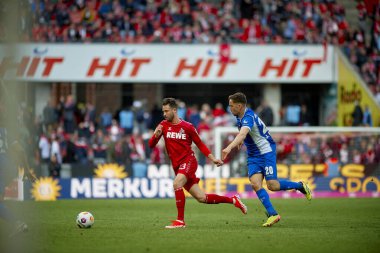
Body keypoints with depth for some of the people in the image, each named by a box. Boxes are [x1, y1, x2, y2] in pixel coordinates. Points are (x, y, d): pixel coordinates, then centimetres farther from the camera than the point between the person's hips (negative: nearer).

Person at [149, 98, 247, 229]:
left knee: (176, 184, -31)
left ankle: (180, 220, -25)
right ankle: (233, 200, 21)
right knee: (201, 198, 4)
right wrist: (156, 135, -20)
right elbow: (151, 145, 1)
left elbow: (200, 144, 8)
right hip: (177, 166, 4)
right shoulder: (163, 125, 4)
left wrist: (213, 158, 1)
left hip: (188, 160, -4)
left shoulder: (187, 127, -3)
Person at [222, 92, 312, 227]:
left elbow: (242, 134, -46)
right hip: (253, 155, 8)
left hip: (266, 151, -8)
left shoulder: (248, 117, -26)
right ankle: (272, 214, -13)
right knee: (255, 184, -12)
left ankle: (300, 186, 14)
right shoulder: (240, 116, 4)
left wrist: (229, 148, -60)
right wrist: (241, 140, 29)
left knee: (272, 185, -12)